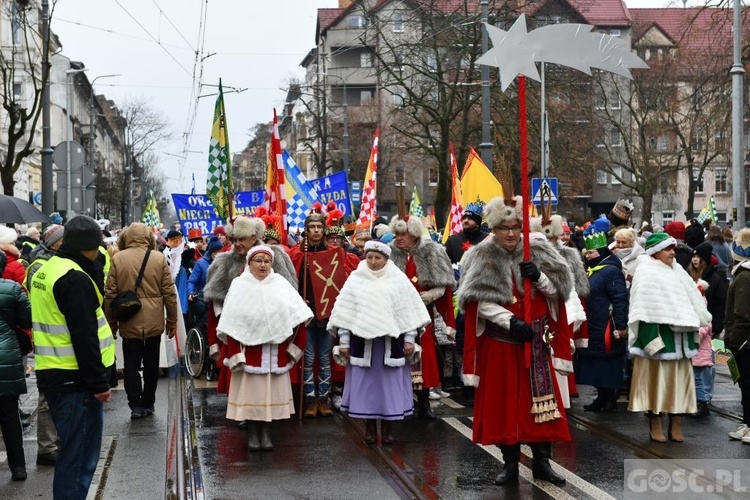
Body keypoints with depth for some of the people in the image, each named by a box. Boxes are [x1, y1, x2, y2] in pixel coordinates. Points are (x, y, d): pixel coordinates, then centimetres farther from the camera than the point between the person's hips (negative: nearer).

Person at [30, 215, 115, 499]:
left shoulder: (45, 271, 13)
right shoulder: (75, 278, -18)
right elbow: (84, 337, -21)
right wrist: (99, 382, -18)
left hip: (52, 375, 10)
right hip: (75, 380, -10)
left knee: (72, 451, 19)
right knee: (79, 455, -3)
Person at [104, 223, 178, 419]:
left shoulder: (118, 258, -5)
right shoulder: (159, 258, -4)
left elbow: (110, 294, -2)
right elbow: (169, 292, -2)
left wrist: (111, 321, 9)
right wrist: (172, 320, 9)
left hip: (129, 322, -1)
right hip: (154, 321, 1)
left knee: (131, 364, 5)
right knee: (151, 364, 13)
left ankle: (135, 404, -3)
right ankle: (148, 403, 21)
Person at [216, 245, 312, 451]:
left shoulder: (281, 284, 6)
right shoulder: (239, 285, 2)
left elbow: (297, 316, 2)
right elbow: (232, 324, -3)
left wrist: (293, 345, -6)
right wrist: (235, 354, -11)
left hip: (275, 352, 2)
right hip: (249, 350, -2)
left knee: (272, 391, 5)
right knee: (250, 391, 1)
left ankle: (266, 432, 16)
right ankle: (252, 433, 12)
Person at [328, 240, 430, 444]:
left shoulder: (398, 279, 2)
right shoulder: (355, 279, 4)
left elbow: (409, 311, 2)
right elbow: (344, 311, 4)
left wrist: (409, 338, -2)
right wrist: (343, 340, 1)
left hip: (391, 341, -1)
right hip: (362, 340, 1)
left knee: (390, 383, 4)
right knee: (365, 383, 4)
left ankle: (387, 427, 14)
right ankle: (369, 426, 15)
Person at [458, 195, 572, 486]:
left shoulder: (538, 252, 2)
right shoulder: (482, 258, -5)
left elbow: (557, 291, 1)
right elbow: (481, 301, -14)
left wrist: (538, 276, -18)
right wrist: (511, 321, -23)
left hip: (534, 340, 2)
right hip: (500, 342, -1)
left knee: (540, 399, 3)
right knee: (503, 401, 5)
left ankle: (541, 461, 13)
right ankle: (510, 463, 15)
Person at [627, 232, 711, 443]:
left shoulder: (677, 271, 14)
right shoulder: (646, 273, -8)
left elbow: (693, 298, 18)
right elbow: (644, 310, -14)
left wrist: (704, 322, 11)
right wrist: (652, 340, -19)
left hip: (680, 336, 7)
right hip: (658, 333, -7)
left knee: (679, 380, 7)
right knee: (656, 379, 0)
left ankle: (676, 425, 13)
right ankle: (655, 426, 8)